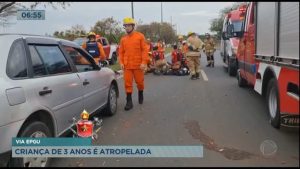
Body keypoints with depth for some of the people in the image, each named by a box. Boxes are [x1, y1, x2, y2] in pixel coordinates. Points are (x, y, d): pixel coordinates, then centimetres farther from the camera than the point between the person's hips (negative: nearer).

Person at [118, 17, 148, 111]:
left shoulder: (140, 36, -2)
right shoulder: (123, 39, 8)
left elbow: (144, 50, -5)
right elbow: (121, 52, 11)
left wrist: (144, 62, -13)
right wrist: (121, 62, -2)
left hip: (138, 65, -2)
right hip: (127, 66, 2)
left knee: (139, 81, 10)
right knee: (127, 83, 0)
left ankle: (141, 95, 38)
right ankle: (129, 102, 7)